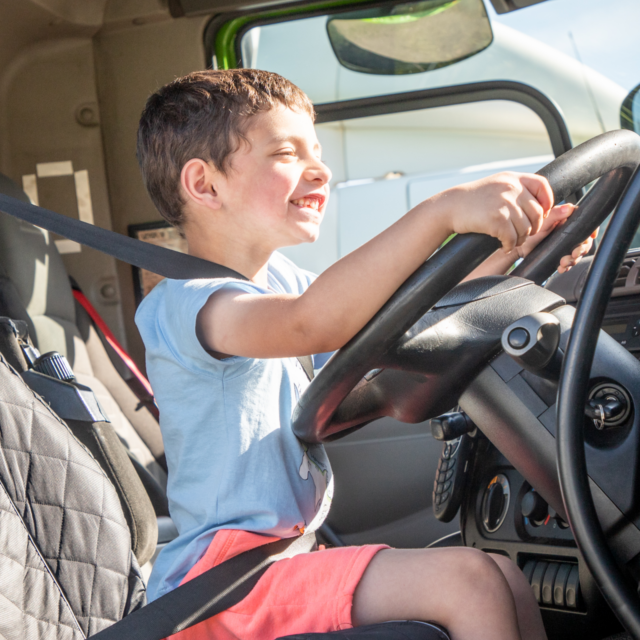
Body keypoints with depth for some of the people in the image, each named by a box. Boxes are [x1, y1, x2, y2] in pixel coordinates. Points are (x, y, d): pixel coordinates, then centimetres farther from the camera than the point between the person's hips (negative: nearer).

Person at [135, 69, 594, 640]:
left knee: (505, 578, -6)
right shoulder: (176, 306, -16)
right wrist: (444, 210, -43)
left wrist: (505, 253, 2)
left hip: (292, 557, 9)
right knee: (465, 581, -22)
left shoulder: (279, 277, 14)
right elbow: (309, 323, -35)